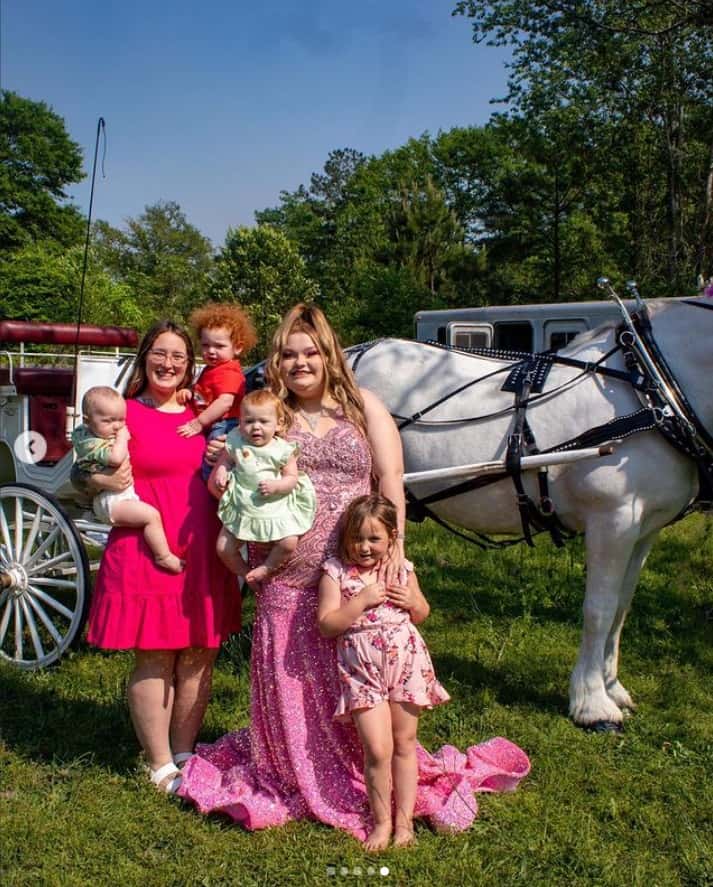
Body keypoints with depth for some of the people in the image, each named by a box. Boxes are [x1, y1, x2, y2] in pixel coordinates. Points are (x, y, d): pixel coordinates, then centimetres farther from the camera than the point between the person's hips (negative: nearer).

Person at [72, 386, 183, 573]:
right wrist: (122, 437, -17)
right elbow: (116, 458, -34)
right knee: (151, 515, -23)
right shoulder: (91, 444, -19)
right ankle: (164, 556, -14)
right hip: (111, 501, -11)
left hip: (125, 494, 11)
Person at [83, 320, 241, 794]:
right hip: (147, 553, -5)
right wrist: (105, 481, -19)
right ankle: (161, 765, 17)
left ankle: (184, 754, 26)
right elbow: (92, 475, 2)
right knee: (154, 659, 2)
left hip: (202, 551, 5)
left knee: (199, 656, 9)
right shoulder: (125, 413, 0)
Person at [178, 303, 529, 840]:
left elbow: (391, 481, -2)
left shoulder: (363, 407, 5)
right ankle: (300, 780, 31)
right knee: (290, 688, 9)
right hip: (287, 580, 2)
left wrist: (394, 544, -13)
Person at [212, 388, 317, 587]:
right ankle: (245, 573, 27)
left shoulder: (282, 450, -8)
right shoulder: (235, 443, -3)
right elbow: (225, 461, 10)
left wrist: (276, 486, -25)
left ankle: (265, 568, 8)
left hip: (276, 508, -2)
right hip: (241, 509, 2)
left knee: (289, 543, -19)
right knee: (223, 548, 0)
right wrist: (220, 473, -11)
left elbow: (292, 478, -7)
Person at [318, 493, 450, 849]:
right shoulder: (336, 571, -6)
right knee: (378, 749, -7)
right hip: (361, 670, -3)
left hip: (406, 662, 3)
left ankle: (404, 817, 26)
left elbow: (422, 614, 17)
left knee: (404, 744, 11)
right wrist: (362, 600, -20)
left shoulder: (401, 568, 3)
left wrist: (412, 601, -6)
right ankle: (381, 820, 14)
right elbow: (326, 625, -12)